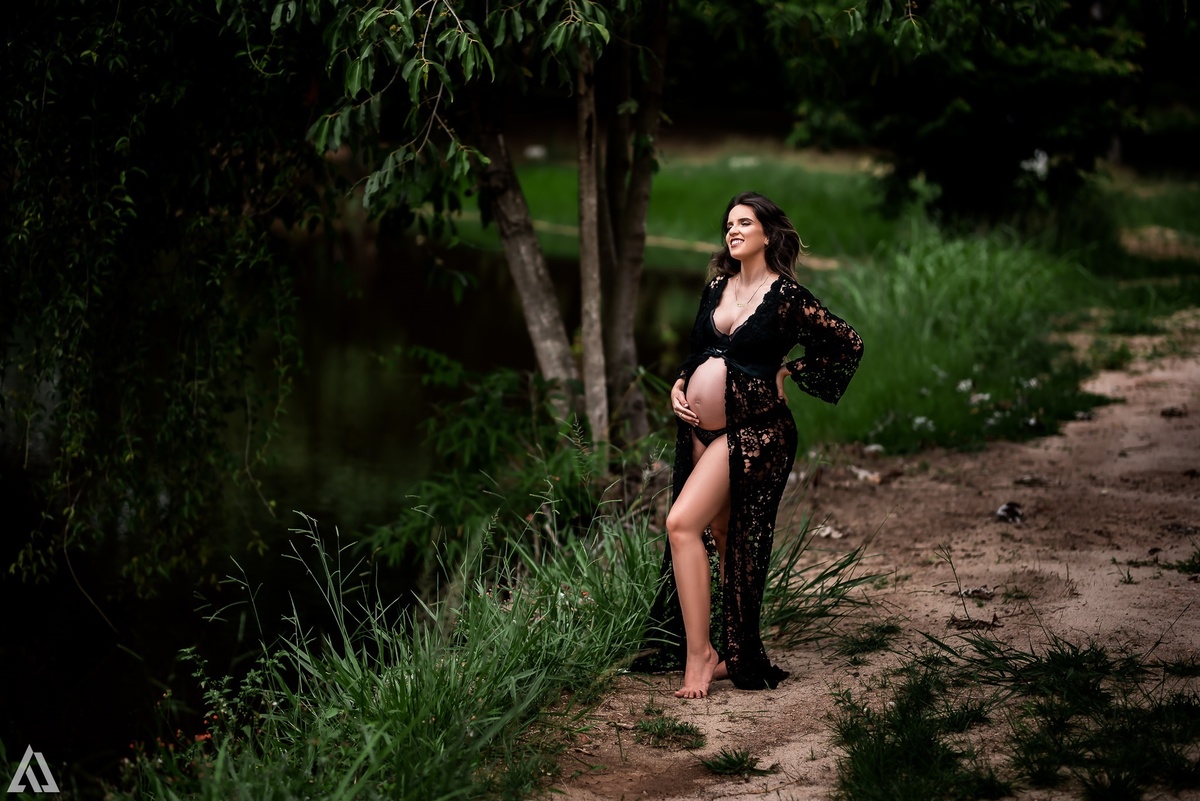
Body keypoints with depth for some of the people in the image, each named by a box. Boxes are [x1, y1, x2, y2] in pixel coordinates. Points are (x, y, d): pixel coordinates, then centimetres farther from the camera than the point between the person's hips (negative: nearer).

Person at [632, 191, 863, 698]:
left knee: (683, 524, -18)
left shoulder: (786, 296, -9)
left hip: (750, 433, -7)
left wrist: (788, 373, -2)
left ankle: (700, 654, -11)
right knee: (720, 536, 12)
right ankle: (733, 654, 21)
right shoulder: (718, 286, 10)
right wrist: (679, 386, 4)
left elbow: (849, 344, -2)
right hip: (700, 429, 7)